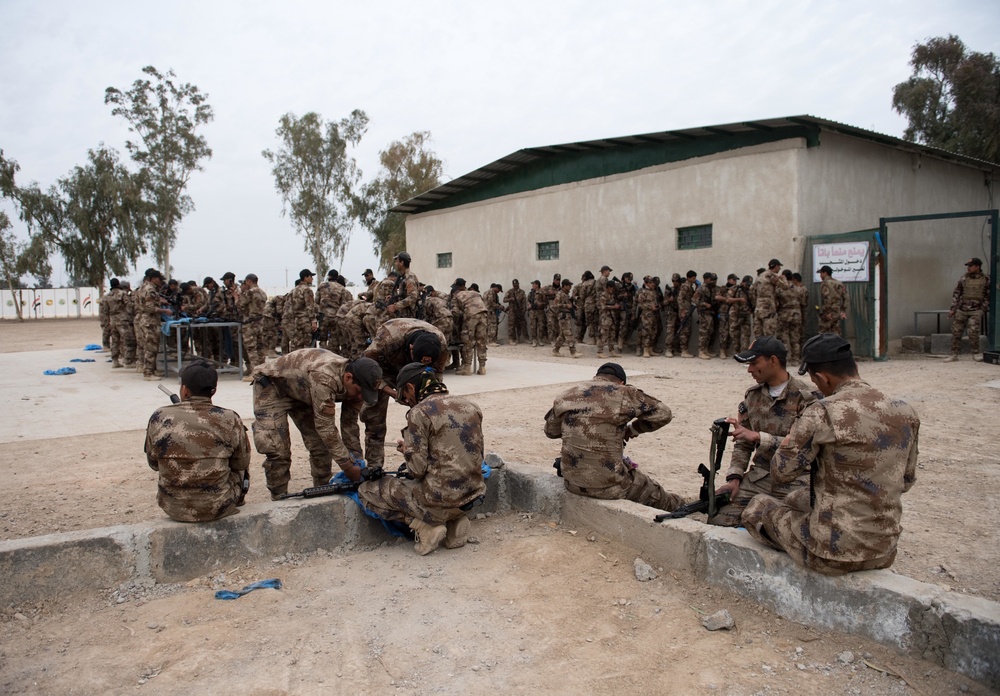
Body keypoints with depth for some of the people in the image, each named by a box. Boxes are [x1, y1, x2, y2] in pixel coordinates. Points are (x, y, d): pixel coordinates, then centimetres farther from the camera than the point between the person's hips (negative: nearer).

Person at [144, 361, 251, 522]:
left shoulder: (159, 418, -10)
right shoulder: (230, 420, -15)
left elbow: (154, 463, 5)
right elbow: (241, 464, -1)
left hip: (173, 508, 2)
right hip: (218, 507, -2)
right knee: (240, 472, 28)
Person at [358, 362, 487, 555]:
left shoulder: (419, 413, -12)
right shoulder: (470, 406, 8)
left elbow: (417, 470, -15)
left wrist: (407, 451, 8)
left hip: (441, 500, -7)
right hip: (473, 495, 7)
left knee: (366, 490, 8)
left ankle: (425, 528, -1)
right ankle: (456, 520, 14)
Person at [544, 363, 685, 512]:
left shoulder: (565, 397, 2)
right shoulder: (624, 394, -10)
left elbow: (550, 431, 16)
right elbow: (663, 414, -1)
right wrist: (633, 429, 11)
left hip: (572, 482, 6)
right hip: (608, 485, -6)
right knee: (654, 493, 23)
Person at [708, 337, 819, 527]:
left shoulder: (805, 398, -7)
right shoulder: (752, 396, 11)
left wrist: (758, 437, -21)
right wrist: (734, 477, -2)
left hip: (794, 482, -4)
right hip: (759, 476, 4)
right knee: (718, 519, -14)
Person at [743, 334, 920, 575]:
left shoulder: (822, 413, -21)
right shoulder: (905, 412, -1)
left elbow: (780, 473, -10)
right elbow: (907, 481, 12)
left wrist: (791, 438, 7)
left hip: (835, 554, -6)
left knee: (757, 506, 18)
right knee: (796, 499, 30)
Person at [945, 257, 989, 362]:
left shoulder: (985, 280, 0)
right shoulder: (963, 279, 6)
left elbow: (988, 296, 4)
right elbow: (956, 294, 8)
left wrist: (984, 309, -2)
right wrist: (952, 308, 3)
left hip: (976, 310, -3)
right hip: (961, 310, 3)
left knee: (973, 331, -17)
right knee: (956, 331, 2)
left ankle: (976, 353, 0)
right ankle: (954, 354, 12)